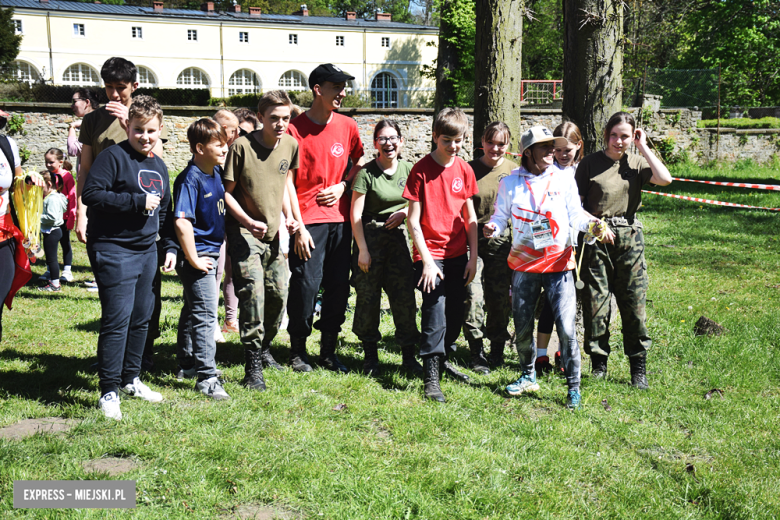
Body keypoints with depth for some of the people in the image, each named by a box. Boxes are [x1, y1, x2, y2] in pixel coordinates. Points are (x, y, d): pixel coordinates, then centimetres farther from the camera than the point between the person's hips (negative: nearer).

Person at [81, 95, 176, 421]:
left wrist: (170, 247, 15)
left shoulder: (159, 166, 15)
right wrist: (138, 201, -18)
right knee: (117, 319, -9)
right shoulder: (114, 156, -8)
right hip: (114, 250, -8)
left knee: (142, 317, 12)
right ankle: (109, 391, 0)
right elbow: (91, 194, -18)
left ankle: (130, 379, 28)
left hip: (147, 251, 8)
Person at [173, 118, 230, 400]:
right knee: (205, 314, -8)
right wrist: (193, 259, -22)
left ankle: (187, 362, 34)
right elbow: (182, 221, -27)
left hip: (211, 253, 9)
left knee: (193, 310, 20)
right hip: (197, 255, -9)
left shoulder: (217, 172, 6)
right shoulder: (190, 179, -20)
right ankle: (206, 377, -4)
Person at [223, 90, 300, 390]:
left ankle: (264, 348, 32)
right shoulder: (242, 147, -16)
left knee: (279, 292, 9)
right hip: (243, 230, -6)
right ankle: (253, 365, -10)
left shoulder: (291, 145, 1)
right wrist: (249, 222, -21)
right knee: (252, 290, -16)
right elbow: (226, 192, -10)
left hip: (273, 232, 6)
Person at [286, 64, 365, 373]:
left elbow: (360, 161, 22)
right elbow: (287, 181, -7)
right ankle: (298, 351, 12)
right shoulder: (295, 128, -6)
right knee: (306, 284, -5)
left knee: (339, 285, 6)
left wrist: (342, 186, 2)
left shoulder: (347, 126, 8)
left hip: (339, 217, 5)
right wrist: (298, 227, -11)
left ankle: (328, 352, 19)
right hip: (308, 220, -5)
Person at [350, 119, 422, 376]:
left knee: (405, 296, 2)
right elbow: (355, 214, -9)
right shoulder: (366, 172, -8)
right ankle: (370, 354, 17)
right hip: (370, 236, -3)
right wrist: (362, 249, -11)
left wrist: (404, 212, -6)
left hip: (399, 236, 3)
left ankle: (409, 355, 12)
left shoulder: (408, 169, 3)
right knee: (368, 297, 2)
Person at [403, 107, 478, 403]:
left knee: (455, 314, 11)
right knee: (435, 314, -11)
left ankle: (441, 360, 31)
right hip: (430, 254, -5)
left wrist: (473, 257, 5)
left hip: (458, 255, 5)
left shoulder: (465, 170, 5)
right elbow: (413, 220, -8)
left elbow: (470, 217, 10)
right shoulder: (421, 170, -8)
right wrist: (427, 260, -13)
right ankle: (431, 376, -5)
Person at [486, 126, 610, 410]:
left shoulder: (564, 180, 2)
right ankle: (528, 376, 34)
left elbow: (575, 215, 6)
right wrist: (493, 228, -15)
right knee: (522, 327, 11)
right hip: (524, 265, 2)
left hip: (558, 264, -1)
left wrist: (590, 223, -14)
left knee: (566, 328, -9)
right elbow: (501, 215, 7)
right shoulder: (510, 183, 2)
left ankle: (573, 387, 6)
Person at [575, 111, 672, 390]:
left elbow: (665, 178, -10)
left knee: (634, 303, 1)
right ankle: (599, 363, 15)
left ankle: (638, 368, 10)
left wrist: (643, 147, -4)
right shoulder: (590, 163, 2)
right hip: (596, 238, -1)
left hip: (629, 237, 1)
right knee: (596, 302, 1)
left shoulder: (636, 163, 8)